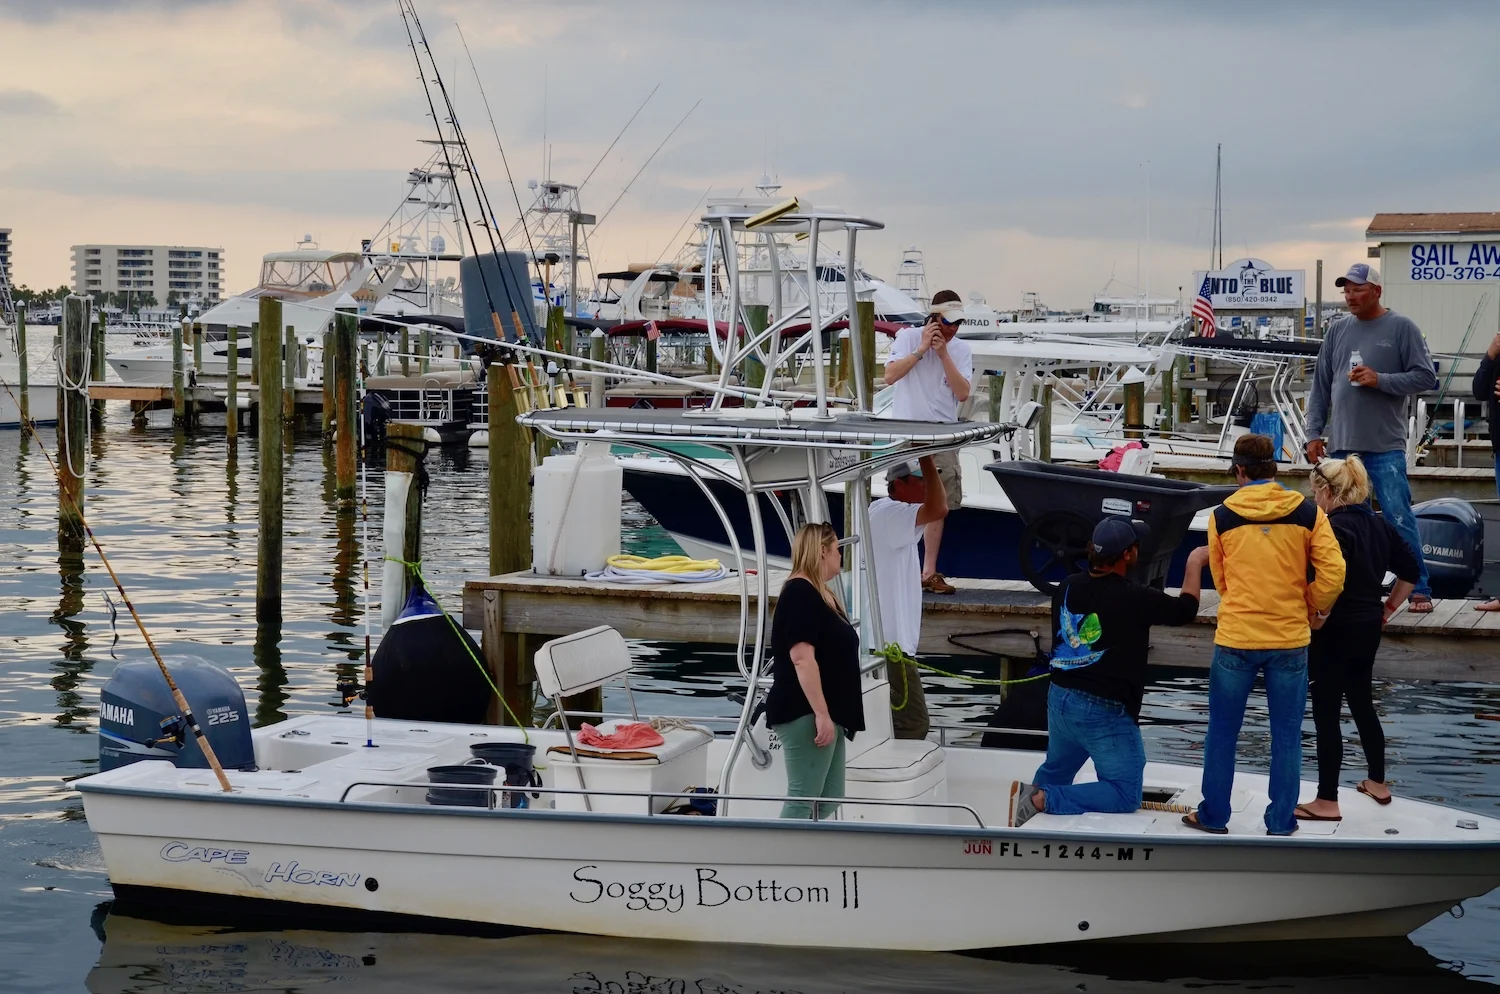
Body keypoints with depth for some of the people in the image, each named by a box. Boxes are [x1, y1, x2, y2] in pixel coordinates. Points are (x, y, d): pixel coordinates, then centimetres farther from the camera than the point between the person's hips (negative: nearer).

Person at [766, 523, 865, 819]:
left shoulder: (821, 595, 18)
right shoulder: (800, 593, -14)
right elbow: (802, 658, -22)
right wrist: (821, 714, -26)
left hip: (827, 714, 11)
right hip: (805, 713, -11)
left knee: (829, 798, 11)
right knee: (804, 799, -10)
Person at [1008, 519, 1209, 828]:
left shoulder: (1067, 588, 2)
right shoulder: (1134, 598, -16)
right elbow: (1185, 609, -1)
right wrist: (1194, 563, 14)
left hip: (1060, 699, 7)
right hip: (1104, 711, -7)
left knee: (1055, 772, 29)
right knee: (1126, 795, -1)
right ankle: (1042, 800, -13)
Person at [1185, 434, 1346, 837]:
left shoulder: (1222, 516, -2)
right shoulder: (1308, 512, -3)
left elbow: (1220, 580, 8)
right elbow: (1333, 574, -7)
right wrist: (1311, 607, 10)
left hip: (1235, 637, 0)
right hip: (1291, 638, 0)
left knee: (1222, 732, 12)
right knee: (1286, 736, 11)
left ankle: (1214, 815, 19)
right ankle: (1281, 822, 15)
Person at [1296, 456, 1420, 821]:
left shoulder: (1334, 528, -18)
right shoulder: (1378, 524, 7)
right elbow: (1410, 571, 14)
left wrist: (1316, 622, -18)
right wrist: (1387, 609, 16)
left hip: (1336, 630, -8)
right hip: (1369, 627, 9)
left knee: (1326, 713, -1)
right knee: (1361, 703, 23)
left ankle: (1327, 802, 4)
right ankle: (1377, 782, 34)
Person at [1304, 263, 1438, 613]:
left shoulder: (1401, 328, -1)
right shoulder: (1337, 330, 11)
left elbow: (1425, 377, -5)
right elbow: (1321, 386, 14)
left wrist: (1380, 380, -15)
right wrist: (1314, 433, 9)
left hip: (1386, 446, -4)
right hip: (1342, 444, 5)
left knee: (1399, 519, -6)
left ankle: (1419, 590, -1)